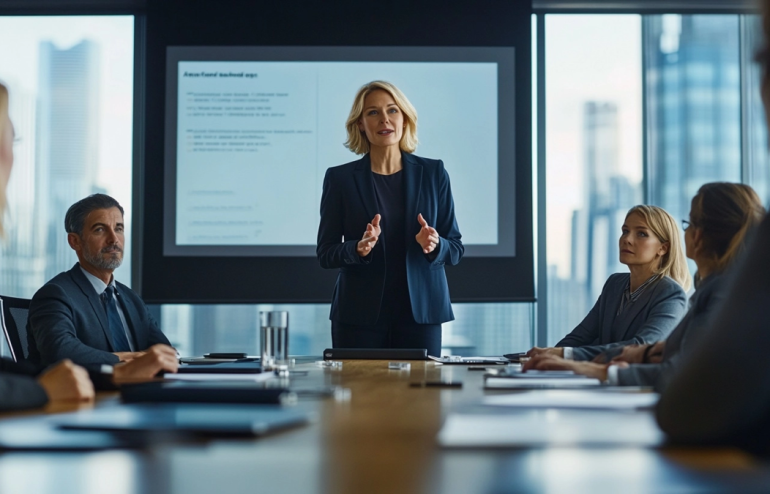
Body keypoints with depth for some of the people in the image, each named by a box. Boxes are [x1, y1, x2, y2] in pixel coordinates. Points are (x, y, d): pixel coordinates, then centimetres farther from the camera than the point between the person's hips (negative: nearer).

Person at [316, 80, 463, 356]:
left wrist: (435, 245, -15)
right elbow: (325, 254, 2)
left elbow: (456, 250, 6)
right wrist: (358, 248, -18)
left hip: (420, 313, 1)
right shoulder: (340, 178, 2)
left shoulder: (433, 173, 5)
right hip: (359, 315, -1)